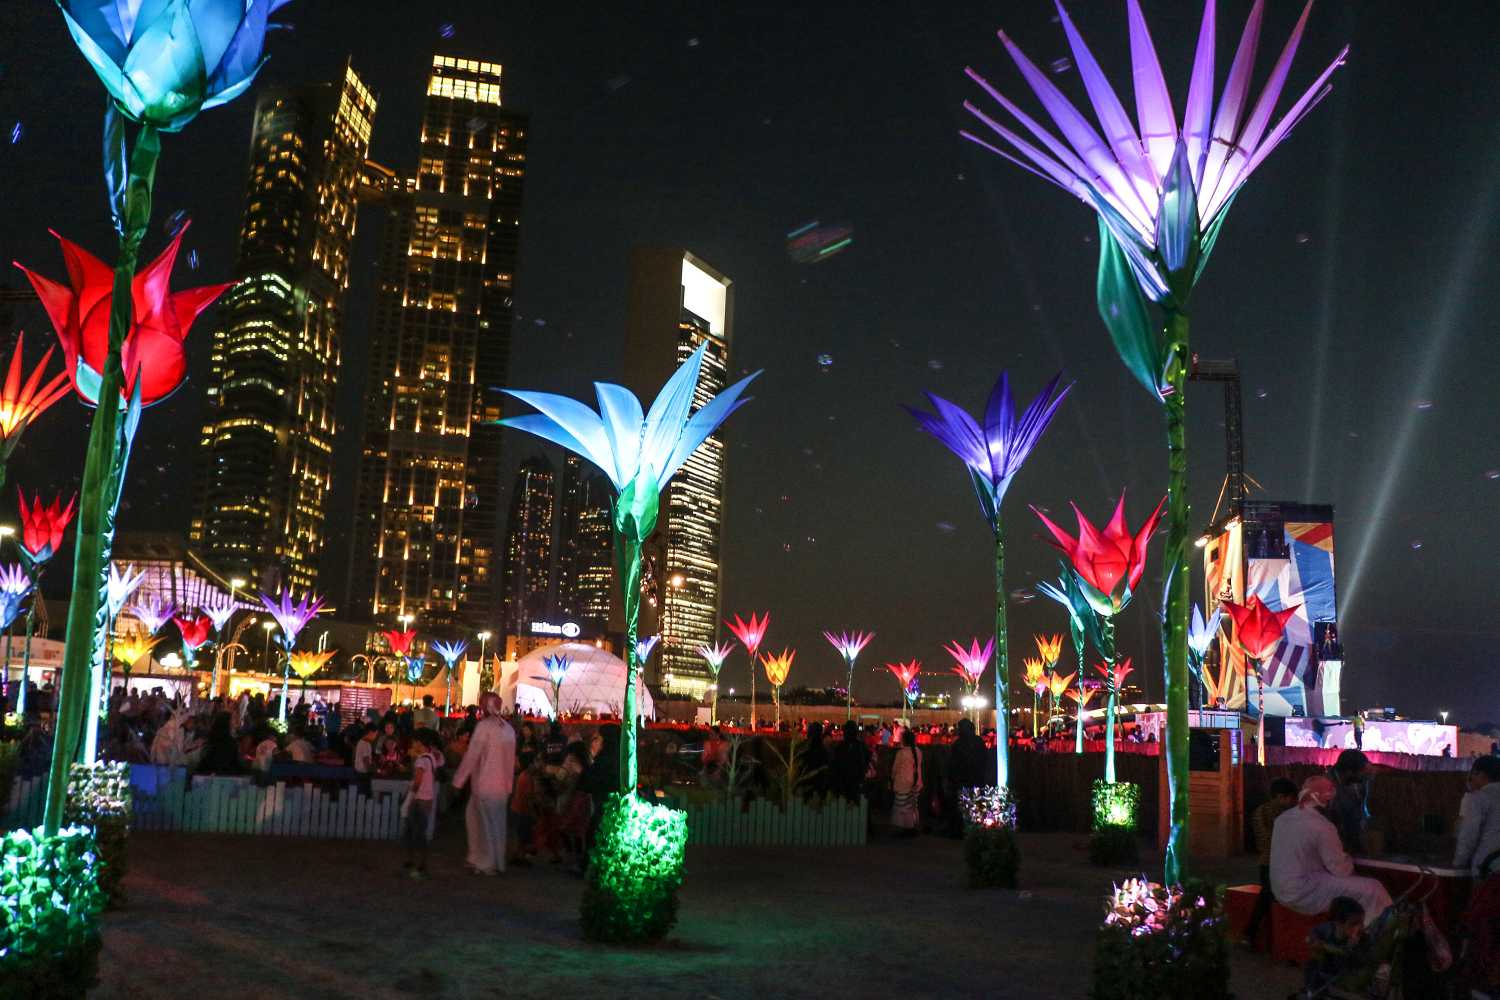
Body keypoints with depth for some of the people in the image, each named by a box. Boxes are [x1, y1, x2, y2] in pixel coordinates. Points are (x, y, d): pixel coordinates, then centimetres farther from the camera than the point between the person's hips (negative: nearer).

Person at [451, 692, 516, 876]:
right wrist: (509, 784, 15)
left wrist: (458, 780, -5)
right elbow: (511, 759, 7)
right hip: (503, 785, 6)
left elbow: (471, 756, -13)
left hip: (485, 784, -6)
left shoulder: (484, 726, -13)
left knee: (487, 824, 6)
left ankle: (488, 864, 16)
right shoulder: (508, 728, 4)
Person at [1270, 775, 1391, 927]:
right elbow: (1342, 870, -14)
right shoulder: (1322, 826, -20)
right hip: (1304, 895, -9)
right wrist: (1346, 857, 8)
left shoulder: (1282, 818, 4)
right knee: (1372, 889, -4)